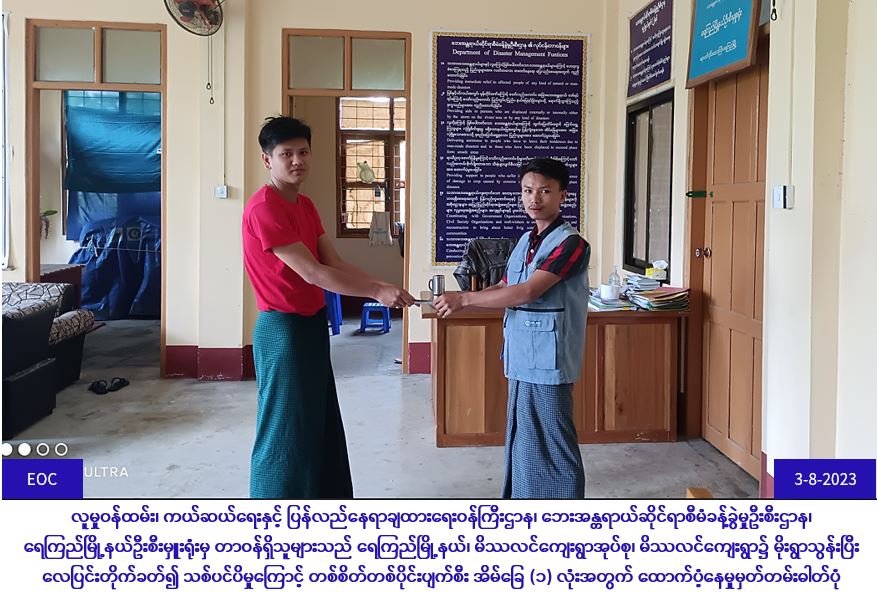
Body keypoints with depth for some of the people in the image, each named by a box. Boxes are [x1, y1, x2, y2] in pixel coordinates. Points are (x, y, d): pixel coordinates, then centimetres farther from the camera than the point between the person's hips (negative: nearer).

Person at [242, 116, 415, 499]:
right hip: (283, 330, -10)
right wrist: (377, 292, -22)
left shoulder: (305, 205, 11)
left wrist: (382, 289, -8)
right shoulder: (263, 208, -20)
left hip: (312, 325, 10)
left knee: (318, 424, 18)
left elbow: (335, 264, 6)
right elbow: (312, 272, -24)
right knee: (285, 430, 0)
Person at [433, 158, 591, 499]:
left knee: (551, 445, -1)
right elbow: (505, 288, 14)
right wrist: (458, 301, -3)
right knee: (522, 439, 17)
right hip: (522, 358, 9)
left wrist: (465, 299, -20)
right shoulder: (526, 240, 13)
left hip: (547, 361, -9)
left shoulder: (571, 243, -14)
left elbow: (527, 292, -23)